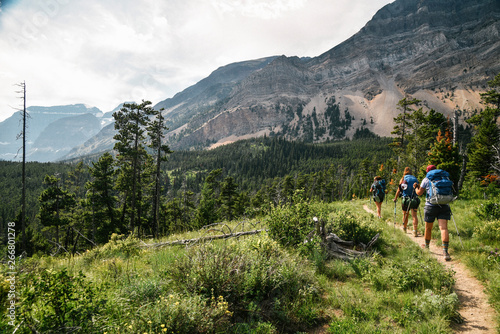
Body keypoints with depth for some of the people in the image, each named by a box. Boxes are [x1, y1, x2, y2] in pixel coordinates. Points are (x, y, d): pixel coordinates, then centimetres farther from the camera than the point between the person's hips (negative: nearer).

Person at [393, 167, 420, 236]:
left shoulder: (403, 179, 4)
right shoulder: (415, 179, 9)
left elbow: (398, 190, 1)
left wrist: (395, 198, 10)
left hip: (406, 199, -1)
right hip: (415, 199, 1)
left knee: (405, 215, 13)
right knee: (414, 215, -4)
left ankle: (404, 229, 29)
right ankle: (415, 230, -18)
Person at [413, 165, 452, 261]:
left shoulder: (427, 179, 4)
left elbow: (419, 193, 4)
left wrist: (416, 187, 24)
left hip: (431, 205, -2)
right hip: (444, 206, 2)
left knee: (428, 228, 14)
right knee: (444, 228, -8)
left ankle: (426, 246, 33)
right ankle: (445, 251, -21)